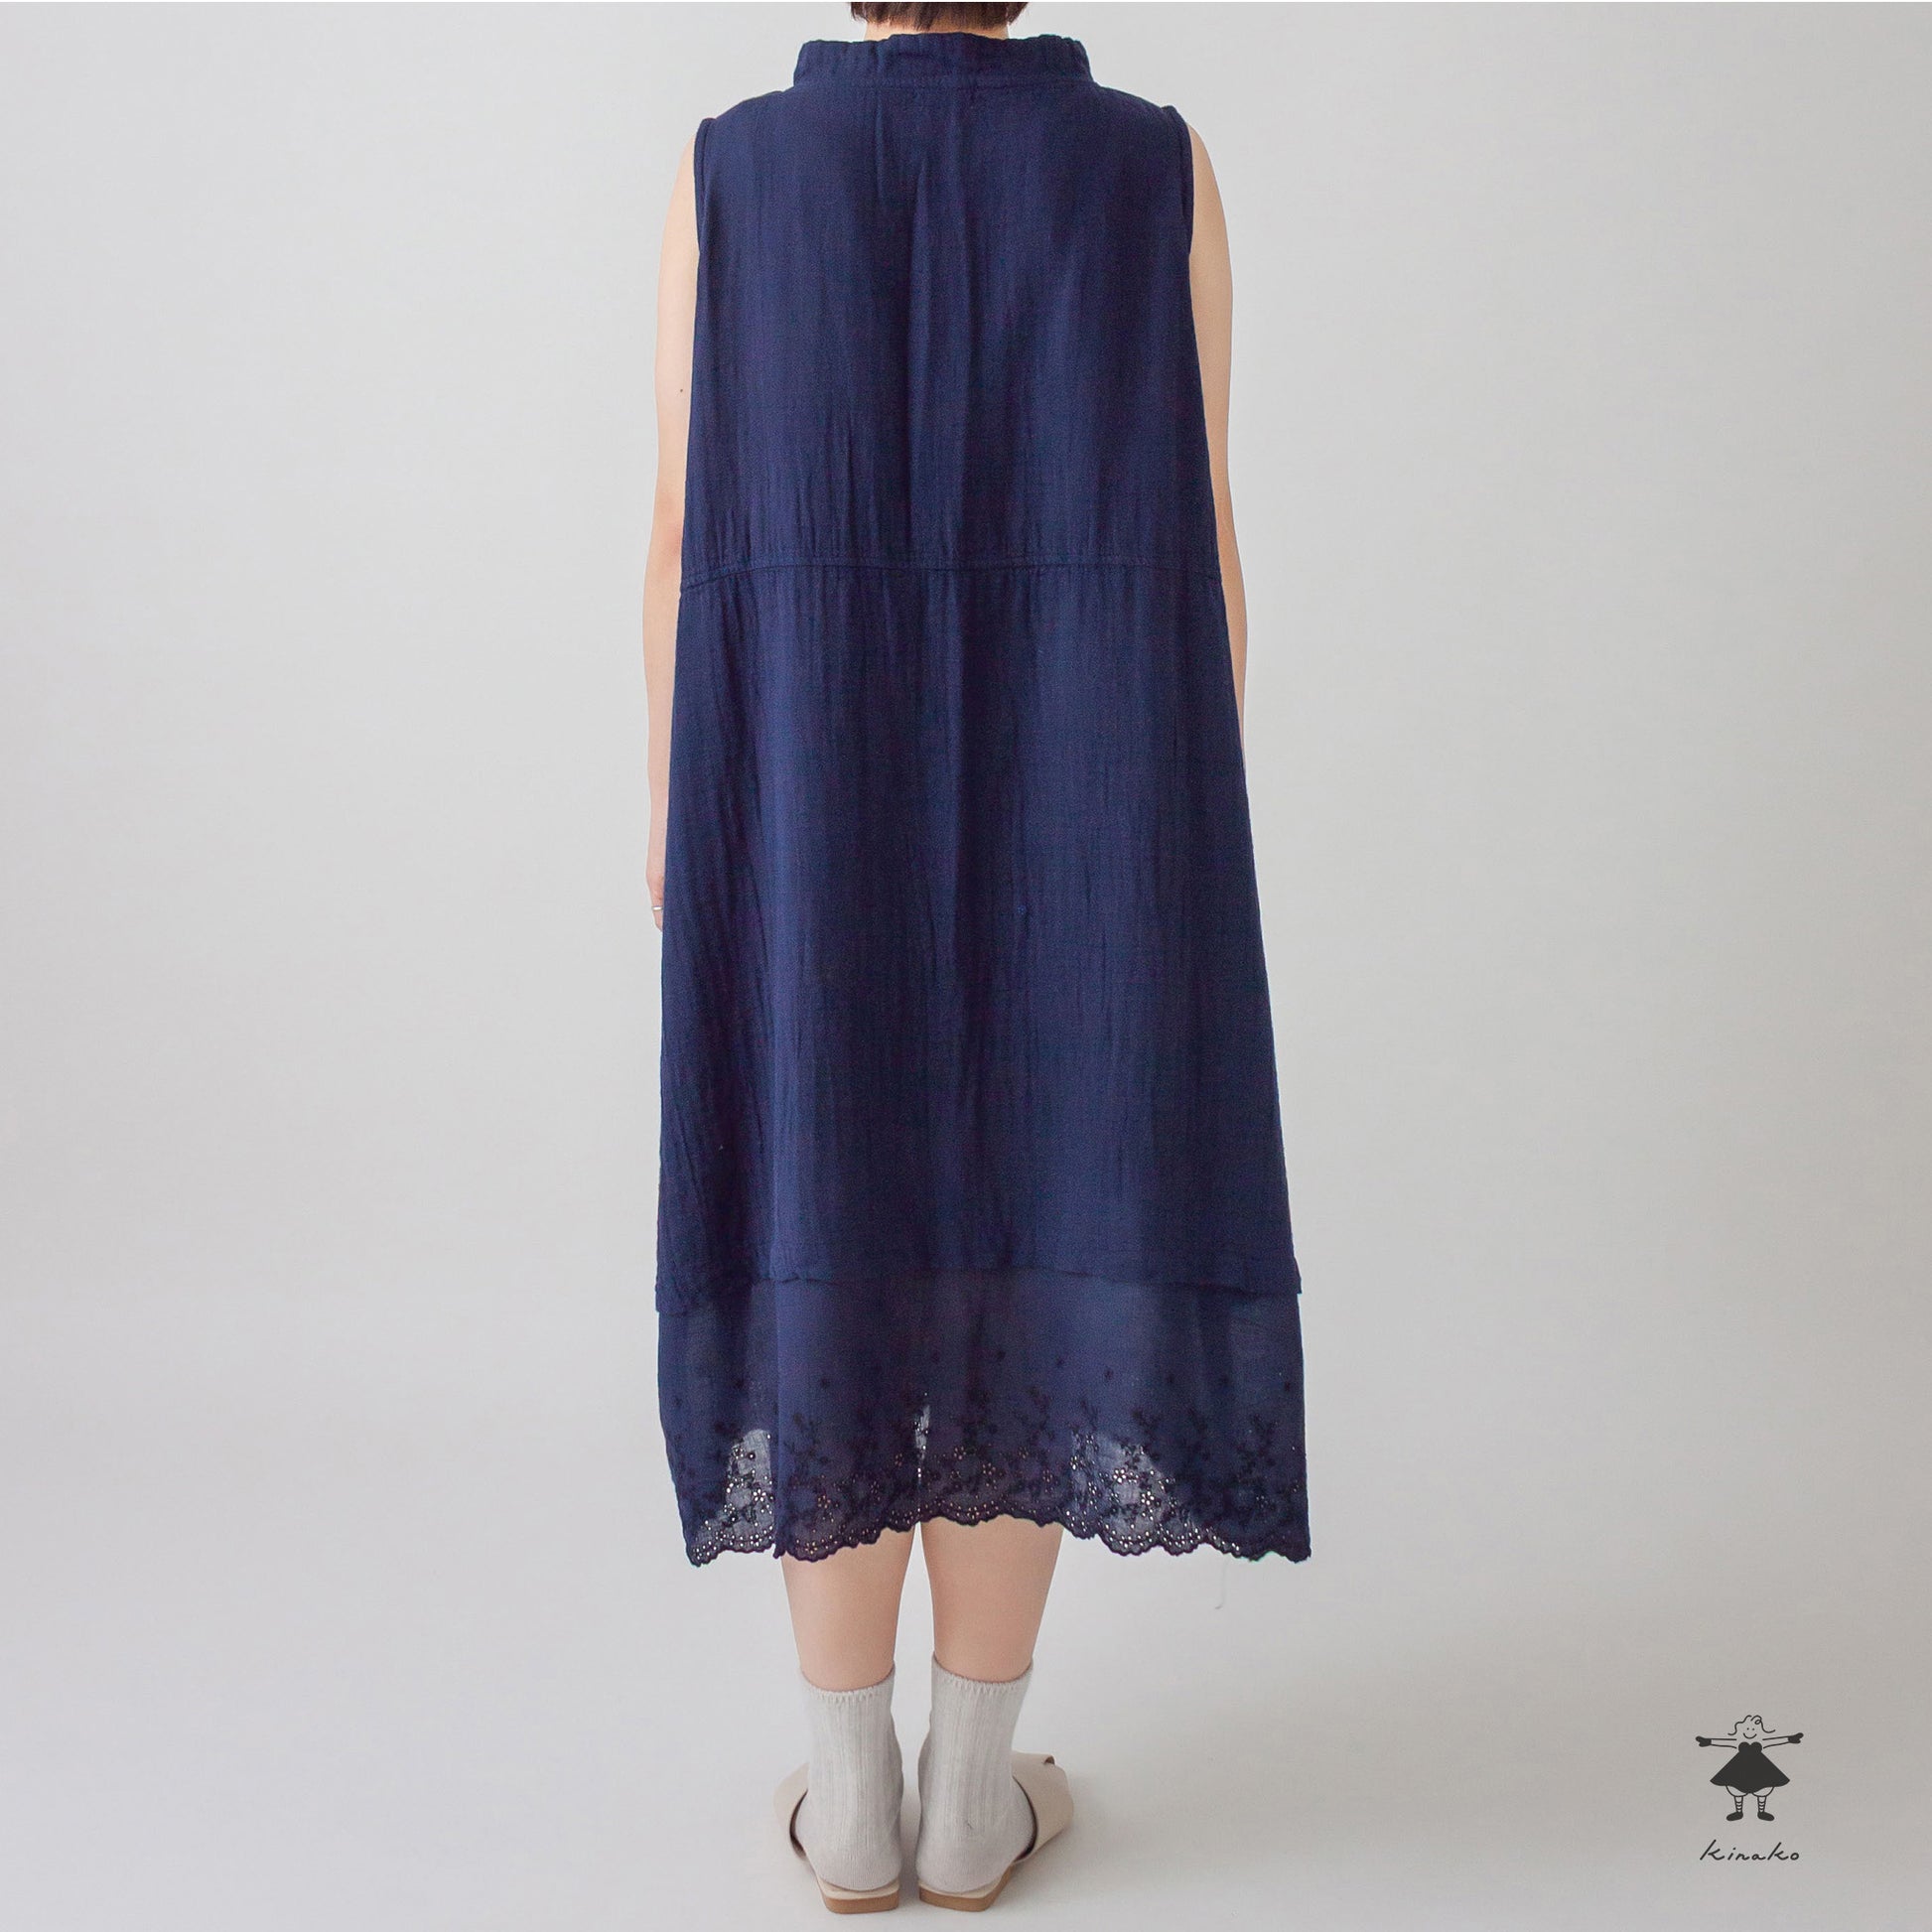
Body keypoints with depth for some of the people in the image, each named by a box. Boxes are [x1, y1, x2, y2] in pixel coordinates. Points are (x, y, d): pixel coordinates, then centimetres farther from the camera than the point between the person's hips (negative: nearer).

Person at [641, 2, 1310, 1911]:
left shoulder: (730, 169, 3)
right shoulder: (1160, 167, 3)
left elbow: (685, 529, 0)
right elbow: (1199, 530, 0)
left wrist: (678, 809, 8)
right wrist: (1200, 822, 7)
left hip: (808, 800, 0)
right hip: (1070, 801, 0)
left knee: (827, 1246, 9)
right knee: (1037, 1237, 9)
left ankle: (851, 1797, 19)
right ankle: (978, 1790, 19)